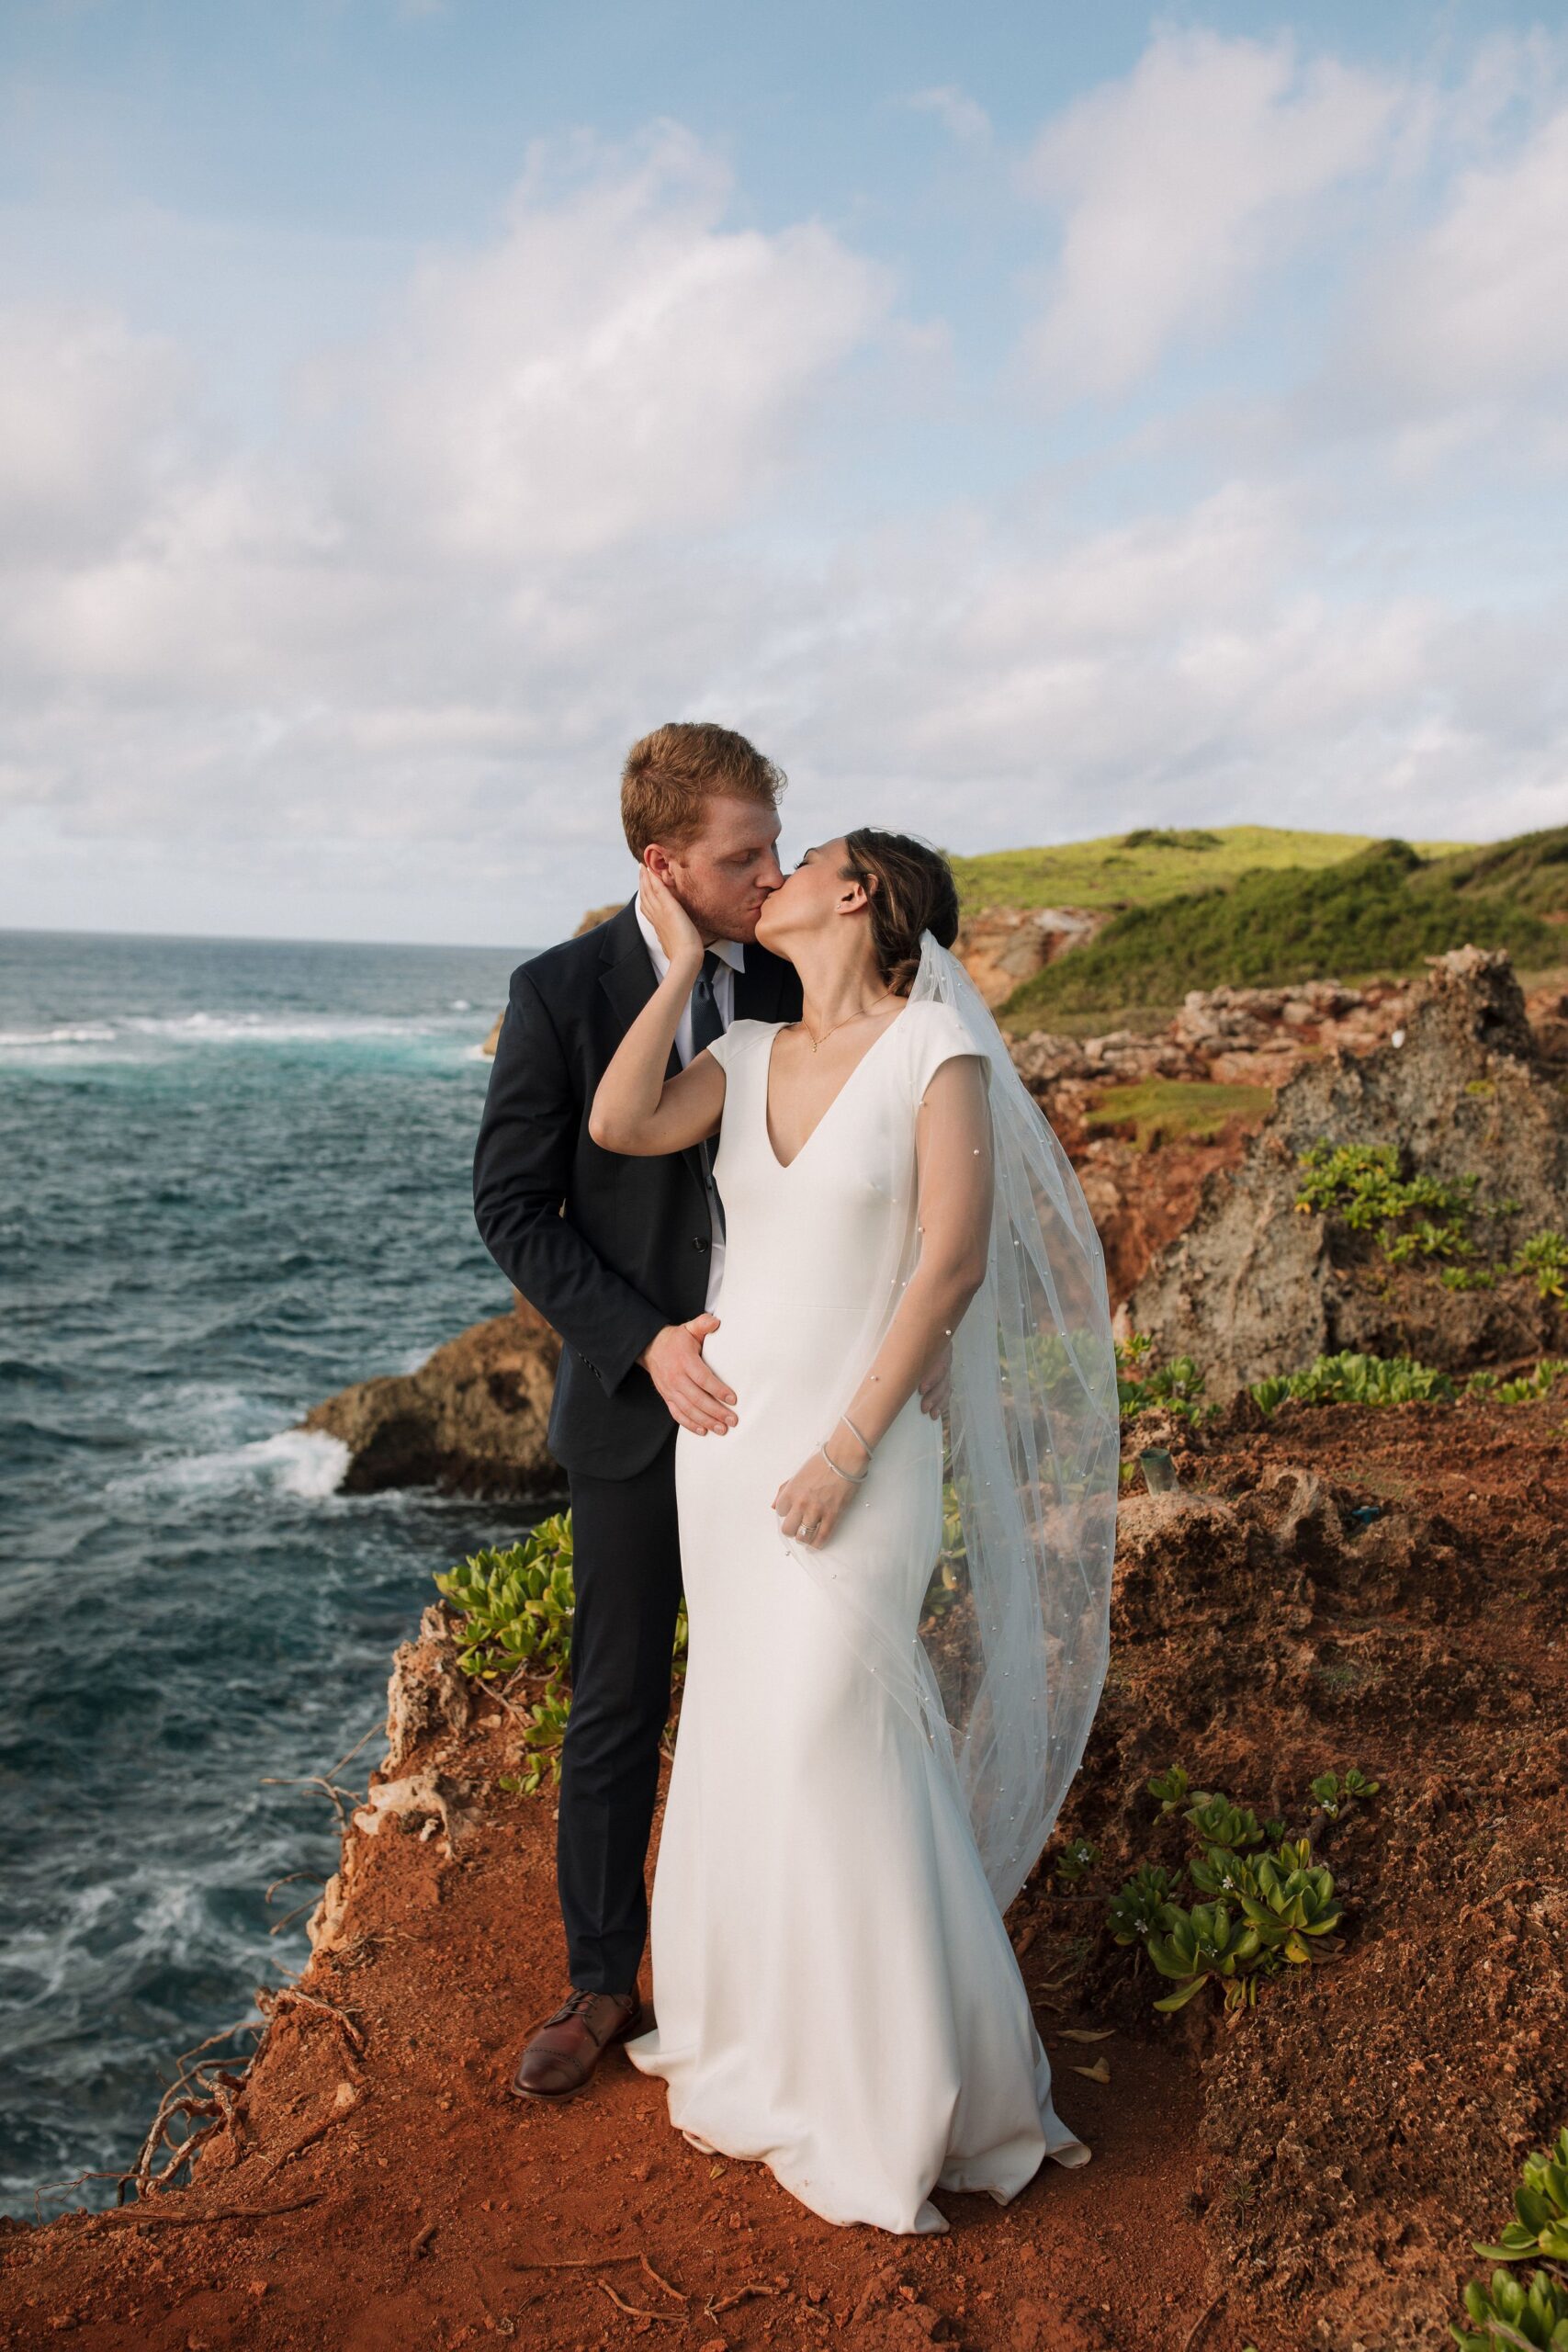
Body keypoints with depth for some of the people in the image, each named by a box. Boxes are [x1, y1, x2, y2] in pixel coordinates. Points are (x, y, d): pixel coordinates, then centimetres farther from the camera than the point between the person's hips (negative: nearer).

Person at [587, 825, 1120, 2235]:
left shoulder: (943, 1053, -12)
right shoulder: (748, 1056, 5)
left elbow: (953, 1265, -17)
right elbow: (619, 1127, -11)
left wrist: (845, 1454, -19)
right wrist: (682, 959, -6)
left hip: (856, 1445, -6)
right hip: (727, 1430, 6)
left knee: (836, 1758, -3)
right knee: (751, 1738, 16)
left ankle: (911, 2091, 18)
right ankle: (775, 2025, 37)